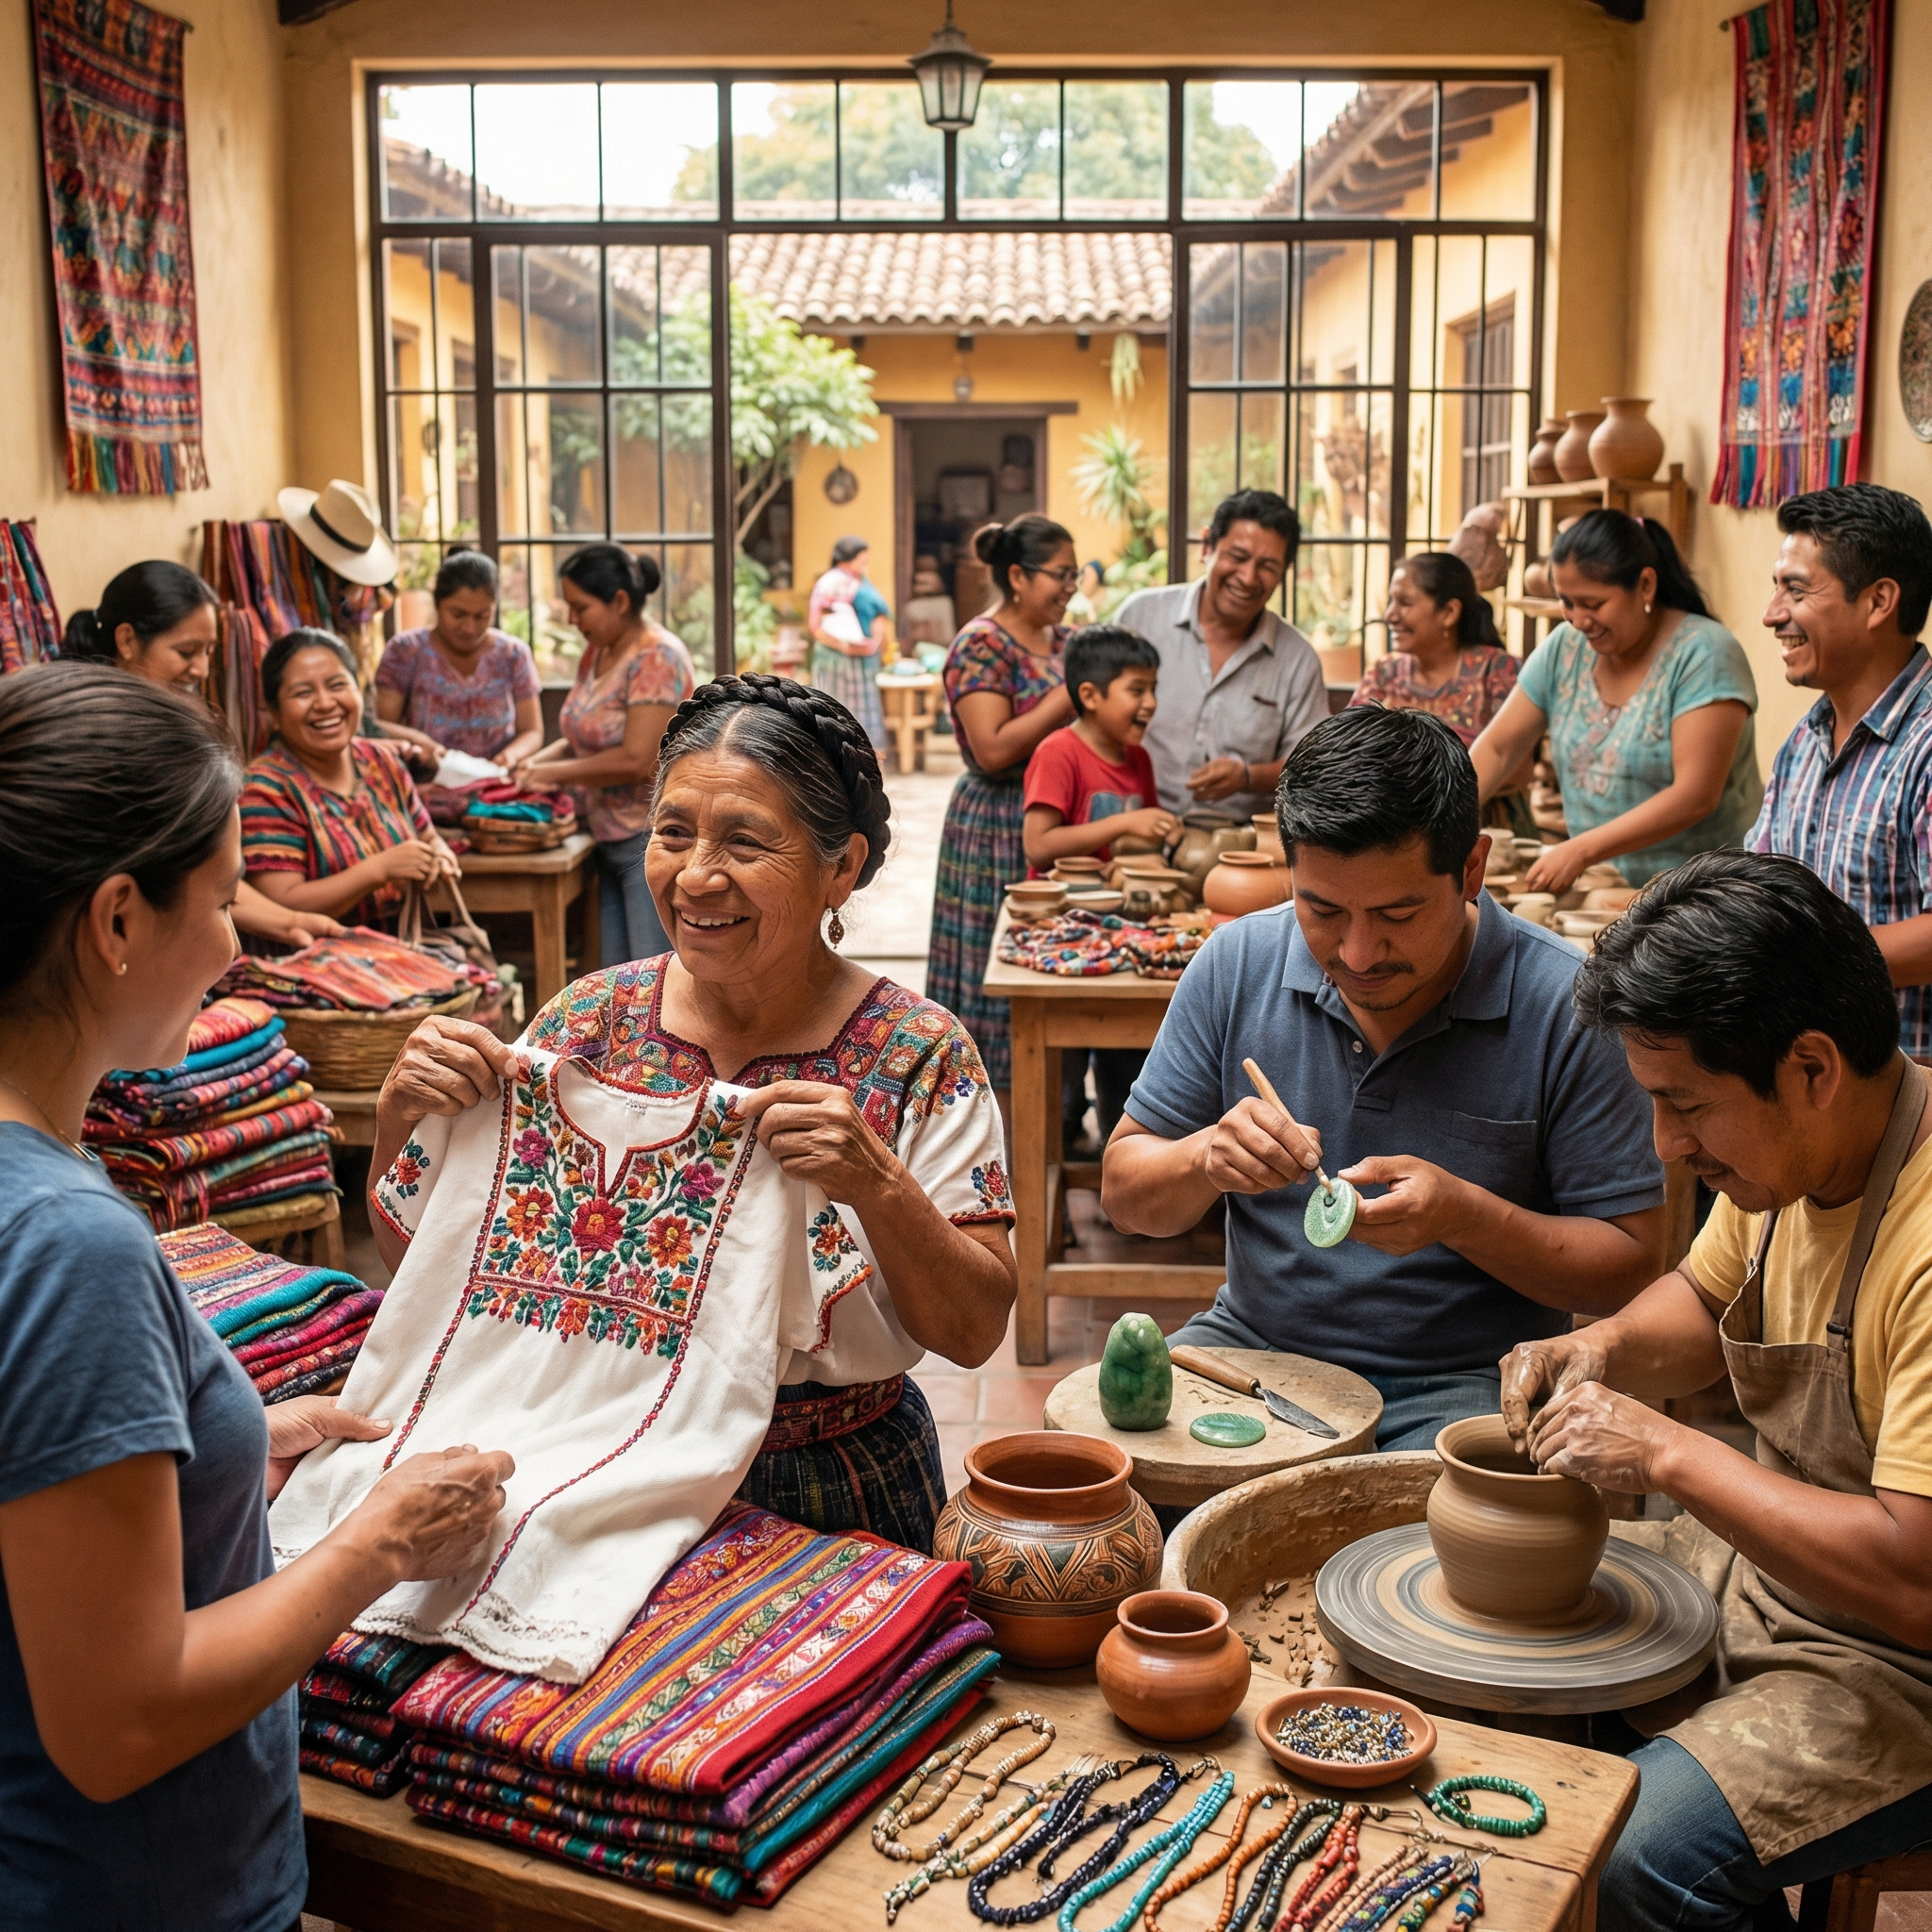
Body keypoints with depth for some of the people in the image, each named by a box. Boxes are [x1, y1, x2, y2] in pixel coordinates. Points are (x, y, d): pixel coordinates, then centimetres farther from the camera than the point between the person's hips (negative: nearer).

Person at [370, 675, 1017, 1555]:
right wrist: (402, 1116, -15)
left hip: (831, 1492, -1)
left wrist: (877, 1184, -26)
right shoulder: (591, 1019, 0)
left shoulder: (917, 1055, -8)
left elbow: (975, 1333, -9)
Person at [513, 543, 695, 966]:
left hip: (655, 840, -9)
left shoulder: (658, 658, -15)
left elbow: (635, 760, -22)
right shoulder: (597, 653, 11)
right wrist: (538, 762, 2)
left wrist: (553, 773, -12)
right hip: (611, 838, 9)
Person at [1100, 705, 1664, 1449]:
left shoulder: (1565, 1006, -10)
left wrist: (1466, 1216, -22)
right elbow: (1124, 1192, 5)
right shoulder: (1238, 963, -1)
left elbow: (1631, 1267, -6)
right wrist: (1206, 1158, -17)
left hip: (1462, 1384, -2)